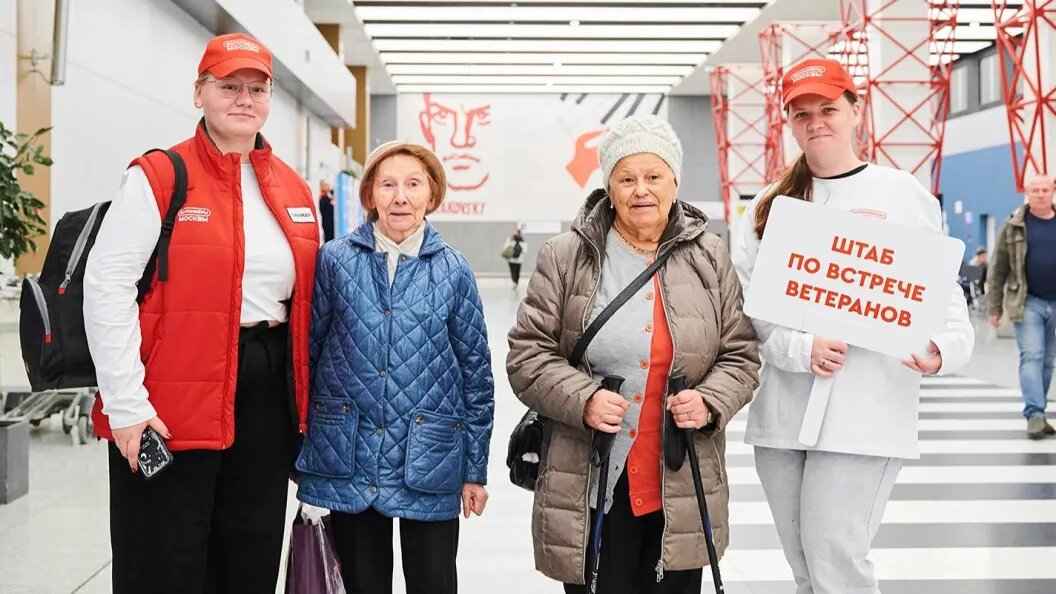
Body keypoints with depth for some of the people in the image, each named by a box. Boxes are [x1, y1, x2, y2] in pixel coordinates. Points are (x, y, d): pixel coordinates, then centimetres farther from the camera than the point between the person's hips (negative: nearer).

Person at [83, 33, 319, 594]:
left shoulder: (294, 189, 10)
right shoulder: (158, 177, -7)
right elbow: (107, 287, -12)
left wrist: (305, 401, 13)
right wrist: (125, 402, -16)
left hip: (268, 393, 6)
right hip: (173, 398, -5)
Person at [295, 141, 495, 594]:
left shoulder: (452, 270, 0)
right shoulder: (335, 261, -1)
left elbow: (477, 373, 4)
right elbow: (308, 352, 5)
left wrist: (475, 470, 4)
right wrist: (299, 446, 5)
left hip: (431, 466, 0)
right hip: (349, 461, 0)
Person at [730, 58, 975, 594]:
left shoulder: (905, 195, 4)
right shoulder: (769, 205, 9)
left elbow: (944, 291, 4)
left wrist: (944, 348, -16)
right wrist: (800, 348, -15)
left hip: (865, 414, -4)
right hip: (781, 413, 4)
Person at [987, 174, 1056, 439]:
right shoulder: (1014, 227, 1)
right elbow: (998, 270, 2)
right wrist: (995, 308, -1)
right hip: (1027, 302, -3)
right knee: (1031, 357, -10)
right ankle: (1034, 414, -13)